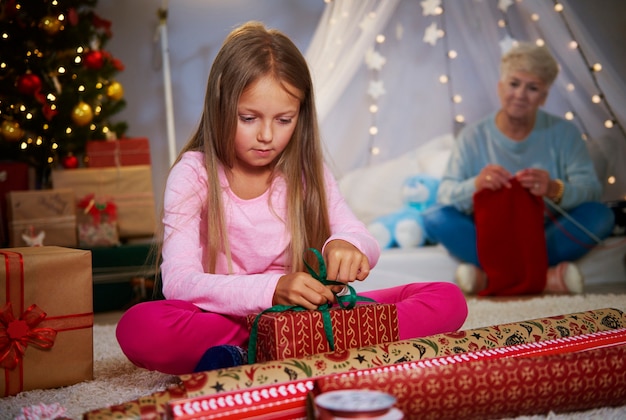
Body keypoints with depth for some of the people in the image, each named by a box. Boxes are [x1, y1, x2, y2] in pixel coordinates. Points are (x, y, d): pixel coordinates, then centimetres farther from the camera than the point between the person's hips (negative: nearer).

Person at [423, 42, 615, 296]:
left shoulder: (563, 133, 4)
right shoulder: (472, 137, 2)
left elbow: (591, 188, -9)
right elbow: (445, 195, -10)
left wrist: (555, 190, -32)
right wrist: (475, 185, -33)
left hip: (548, 235, 1)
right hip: (491, 235, 0)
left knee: (601, 215, -25)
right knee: (435, 219, -24)